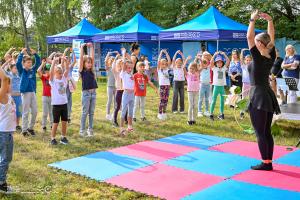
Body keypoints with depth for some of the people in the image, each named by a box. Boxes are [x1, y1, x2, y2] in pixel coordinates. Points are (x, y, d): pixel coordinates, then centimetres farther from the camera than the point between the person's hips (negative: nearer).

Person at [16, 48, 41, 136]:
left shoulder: (33, 70, 8)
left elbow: (38, 62, 4)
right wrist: (22, 53, -22)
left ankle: (30, 127, 21)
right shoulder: (22, 70, -3)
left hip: (33, 92, 5)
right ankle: (24, 130, 8)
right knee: (25, 112, 0)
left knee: (35, 111, 7)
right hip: (25, 93, -5)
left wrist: (35, 54, -7)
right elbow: (18, 63, -19)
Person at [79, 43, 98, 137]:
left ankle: (90, 129, 16)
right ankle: (82, 130, 9)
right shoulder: (82, 71, -4)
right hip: (86, 93, -5)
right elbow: (81, 58, -12)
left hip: (93, 92, 5)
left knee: (91, 112, 9)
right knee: (85, 112, 1)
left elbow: (92, 57, 6)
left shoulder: (91, 70, 9)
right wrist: (82, 47, -12)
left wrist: (91, 47, 5)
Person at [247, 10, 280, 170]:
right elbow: (272, 37, 17)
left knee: (260, 133, -1)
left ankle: (265, 163, 3)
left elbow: (249, 37, -16)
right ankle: (269, 162, 16)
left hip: (258, 97, -8)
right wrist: (269, 20, 14)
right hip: (268, 95, 8)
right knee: (267, 132, 11)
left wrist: (253, 20, -8)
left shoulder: (258, 58, -14)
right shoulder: (271, 57, 5)